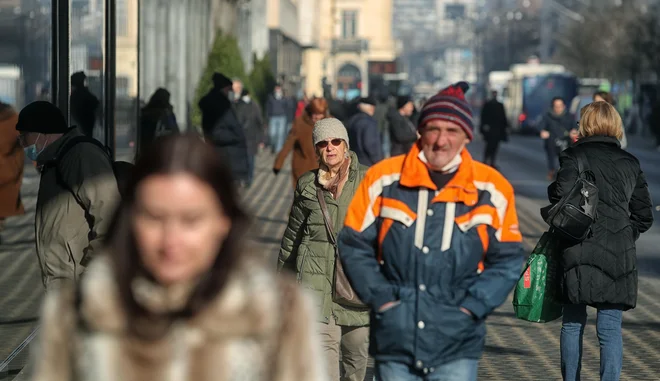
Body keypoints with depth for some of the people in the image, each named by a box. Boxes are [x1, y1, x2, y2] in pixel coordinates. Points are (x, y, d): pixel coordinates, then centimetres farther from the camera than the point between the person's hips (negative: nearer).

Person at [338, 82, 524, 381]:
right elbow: (353, 245, 4)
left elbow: (508, 260, 5)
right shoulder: (384, 178, -2)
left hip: (456, 346, -1)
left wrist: (472, 306, -6)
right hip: (394, 339, 1)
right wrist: (380, 298, -5)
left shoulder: (491, 189, -1)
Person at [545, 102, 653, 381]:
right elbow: (644, 215, 11)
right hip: (620, 258, 2)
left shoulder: (573, 157, -1)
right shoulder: (630, 163, 10)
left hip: (579, 254, -2)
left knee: (573, 324, 10)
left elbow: (560, 200, -13)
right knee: (611, 329, 1)